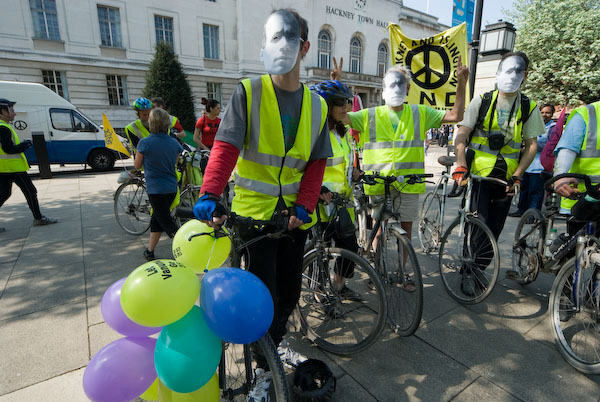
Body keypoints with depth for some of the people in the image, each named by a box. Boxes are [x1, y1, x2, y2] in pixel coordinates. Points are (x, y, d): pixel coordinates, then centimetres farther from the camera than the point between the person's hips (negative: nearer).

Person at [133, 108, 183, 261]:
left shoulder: (144, 142, -12)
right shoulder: (174, 143, 1)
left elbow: (137, 165, 0)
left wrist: (137, 153, 18)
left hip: (155, 189, -5)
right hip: (172, 188, 6)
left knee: (167, 224, 2)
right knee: (157, 218, 20)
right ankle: (150, 251, 30)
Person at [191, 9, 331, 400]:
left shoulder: (316, 105, 6)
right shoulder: (248, 92, -5)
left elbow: (316, 163, 4)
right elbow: (225, 147, -15)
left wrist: (304, 206, -9)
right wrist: (209, 195, -29)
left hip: (295, 214, 4)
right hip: (254, 211, -4)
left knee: (289, 291, 16)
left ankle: (275, 341, 47)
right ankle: (264, 370, 27)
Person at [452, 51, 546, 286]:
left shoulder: (529, 108, 6)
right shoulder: (481, 101, 0)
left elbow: (531, 145, 6)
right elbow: (461, 136, -8)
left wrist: (517, 176, -6)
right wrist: (461, 166, -22)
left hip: (506, 178, 3)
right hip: (479, 173, -3)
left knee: (495, 228, 8)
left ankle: (480, 268, 26)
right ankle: (468, 271, 9)